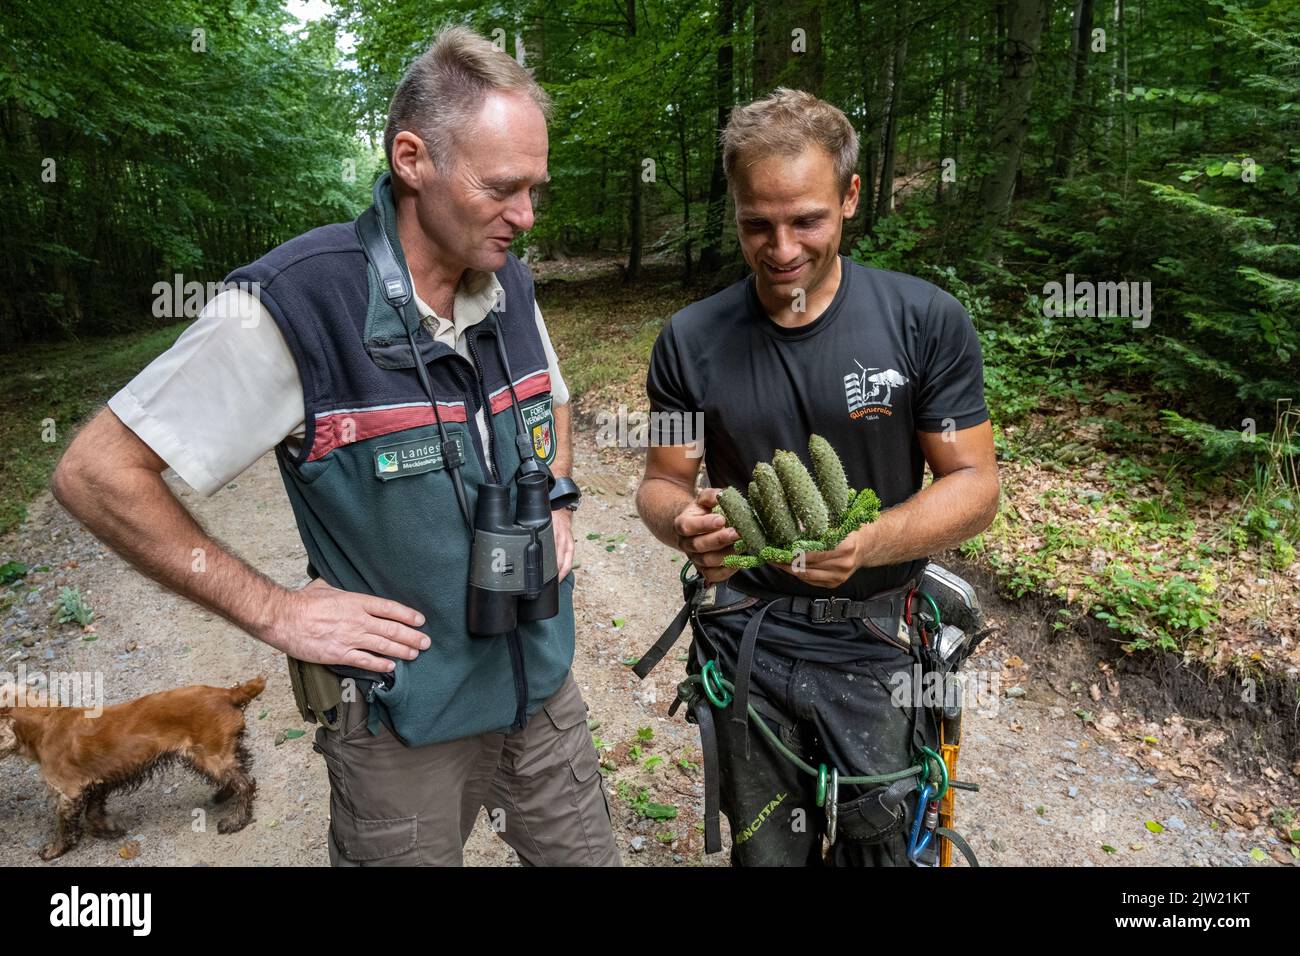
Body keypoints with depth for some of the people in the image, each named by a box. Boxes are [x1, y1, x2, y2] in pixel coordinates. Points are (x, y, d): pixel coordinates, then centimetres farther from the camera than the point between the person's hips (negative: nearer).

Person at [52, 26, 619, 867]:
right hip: (406, 718, -5)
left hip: (544, 681, 6)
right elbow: (97, 473, -16)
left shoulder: (511, 284, -2)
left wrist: (557, 505, 3)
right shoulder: (295, 302, -22)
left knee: (586, 853, 21)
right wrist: (274, 611, -17)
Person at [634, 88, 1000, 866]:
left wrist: (868, 545, -28)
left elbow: (974, 484, -9)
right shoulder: (692, 341, -6)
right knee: (766, 852, 17)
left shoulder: (928, 321, -10)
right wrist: (683, 524, -24)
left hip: (878, 646, -1)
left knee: (881, 846, 13)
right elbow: (663, 484, 1)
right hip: (748, 642, 1)